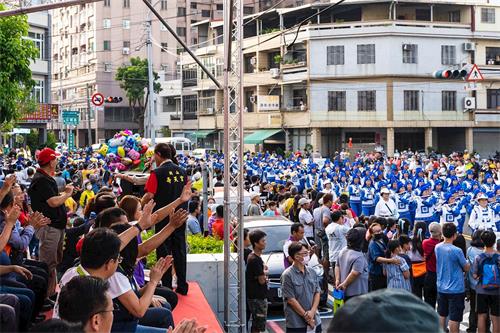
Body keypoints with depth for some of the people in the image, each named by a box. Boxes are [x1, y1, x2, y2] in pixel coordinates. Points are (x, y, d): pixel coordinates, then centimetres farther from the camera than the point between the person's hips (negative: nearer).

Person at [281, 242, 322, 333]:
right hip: (296, 324, -6)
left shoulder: (312, 272, 7)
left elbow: (317, 292, 7)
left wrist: (312, 311, -8)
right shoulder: (287, 275, -11)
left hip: (315, 321, 6)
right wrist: (305, 315, -12)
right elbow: (290, 299, -12)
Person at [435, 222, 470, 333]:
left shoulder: (437, 247, -2)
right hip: (456, 289, -6)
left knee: (442, 315, 17)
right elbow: (466, 268, -8)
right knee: (454, 318, 0)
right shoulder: (457, 251, -20)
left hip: (441, 288, 6)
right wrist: (468, 264, 13)